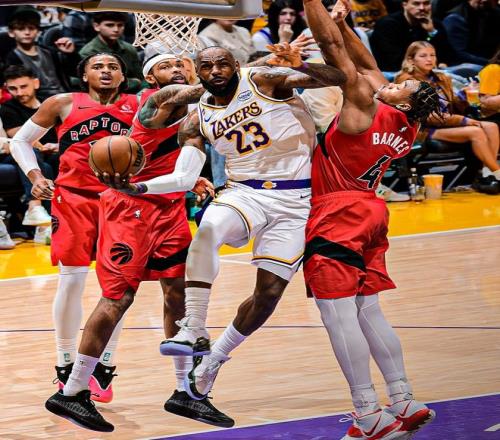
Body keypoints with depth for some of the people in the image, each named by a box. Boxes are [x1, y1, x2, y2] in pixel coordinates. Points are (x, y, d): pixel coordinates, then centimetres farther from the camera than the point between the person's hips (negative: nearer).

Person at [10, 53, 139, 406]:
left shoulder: (138, 106, 6)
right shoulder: (63, 105, 4)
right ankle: (66, 366, 7)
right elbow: (21, 141, 12)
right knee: (72, 279, -5)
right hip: (74, 196, -1)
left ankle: (104, 367, 9)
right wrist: (35, 176, -3)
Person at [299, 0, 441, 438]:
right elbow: (367, 63, 18)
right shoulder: (405, 127, 7)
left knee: (339, 312, -10)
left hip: (337, 214, -9)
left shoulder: (364, 104, -15)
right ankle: (404, 404, 12)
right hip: (367, 212, 9)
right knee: (368, 311, 13)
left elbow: (332, 47, -14)